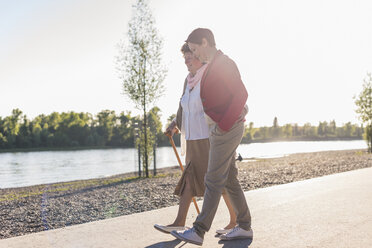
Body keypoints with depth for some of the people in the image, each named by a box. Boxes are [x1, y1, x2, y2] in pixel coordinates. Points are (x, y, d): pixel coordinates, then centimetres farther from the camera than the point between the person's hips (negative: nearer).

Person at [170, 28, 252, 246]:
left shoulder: (225, 63, -12)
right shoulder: (213, 66, 18)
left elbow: (241, 94, -20)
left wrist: (223, 123, -20)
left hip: (228, 129, -10)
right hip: (219, 129, 10)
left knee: (214, 180, -8)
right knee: (229, 179, 11)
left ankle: (199, 231, -3)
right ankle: (245, 227, 19)